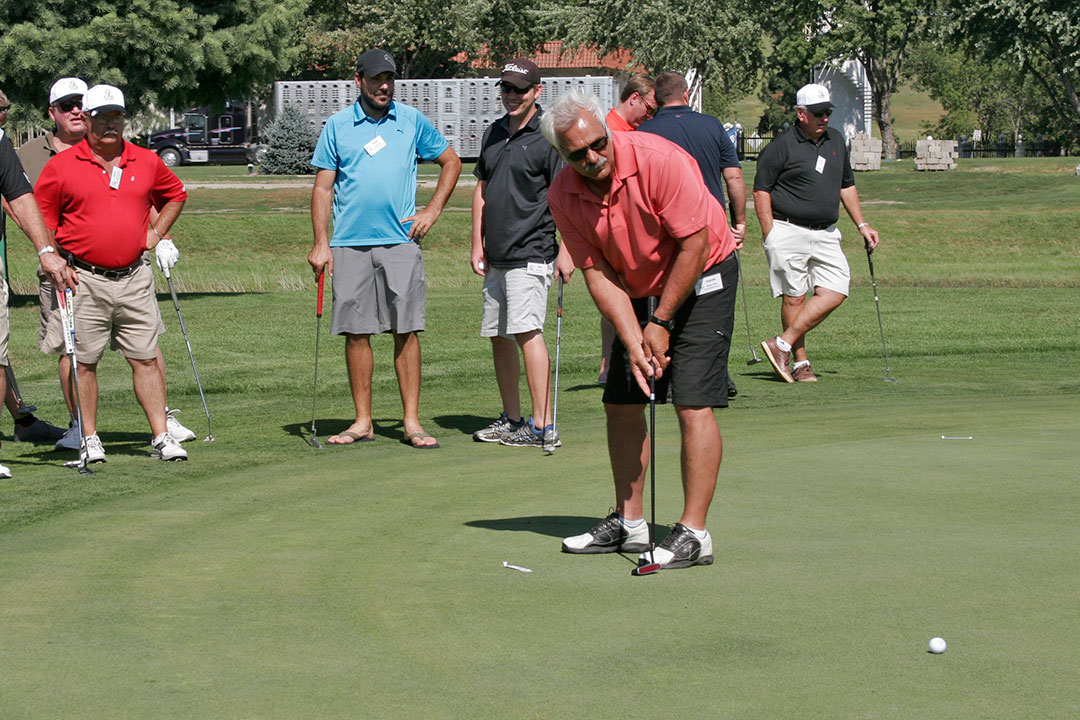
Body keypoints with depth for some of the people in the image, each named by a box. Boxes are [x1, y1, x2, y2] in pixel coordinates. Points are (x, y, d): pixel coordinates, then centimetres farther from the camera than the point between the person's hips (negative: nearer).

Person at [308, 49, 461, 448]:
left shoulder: (413, 121, 8)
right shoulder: (337, 126, 7)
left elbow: (450, 161, 18)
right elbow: (323, 187, 6)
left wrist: (433, 210, 7)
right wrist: (320, 243, -3)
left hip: (401, 240, 0)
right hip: (350, 245, 0)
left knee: (406, 332, -4)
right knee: (355, 333, 1)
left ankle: (412, 422, -1)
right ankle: (363, 421, 9)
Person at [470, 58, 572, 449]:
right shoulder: (493, 133, 14)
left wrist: (566, 250, -15)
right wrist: (477, 244, 14)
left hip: (530, 254, -8)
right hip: (496, 257, 8)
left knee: (526, 330, -16)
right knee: (498, 336, 10)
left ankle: (543, 426, -17)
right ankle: (511, 420, 20)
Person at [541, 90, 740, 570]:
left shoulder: (658, 160, -27)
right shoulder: (563, 197, -11)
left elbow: (695, 244, -22)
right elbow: (598, 273, -7)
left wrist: (661, 323, -17)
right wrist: (634, 341, -19)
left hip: (702, 277, -6)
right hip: (640, 289, 6)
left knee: (693, 404, -14)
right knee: (621, 404, 5)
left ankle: (693, 532, -12)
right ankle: (628, 523, 17)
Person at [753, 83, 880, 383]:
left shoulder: (836, 141, 13)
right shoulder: (782, 145, -7)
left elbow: (846, 185, 24)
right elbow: (761, 189, -6)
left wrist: (861, 225, 20)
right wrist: (770, 236, -11)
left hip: (826, 234, 6)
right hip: (789, 231, -6)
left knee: (835, 293, -7)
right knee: (794, 297, -2)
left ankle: (782, 345, -2)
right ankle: (801, 362, 6)